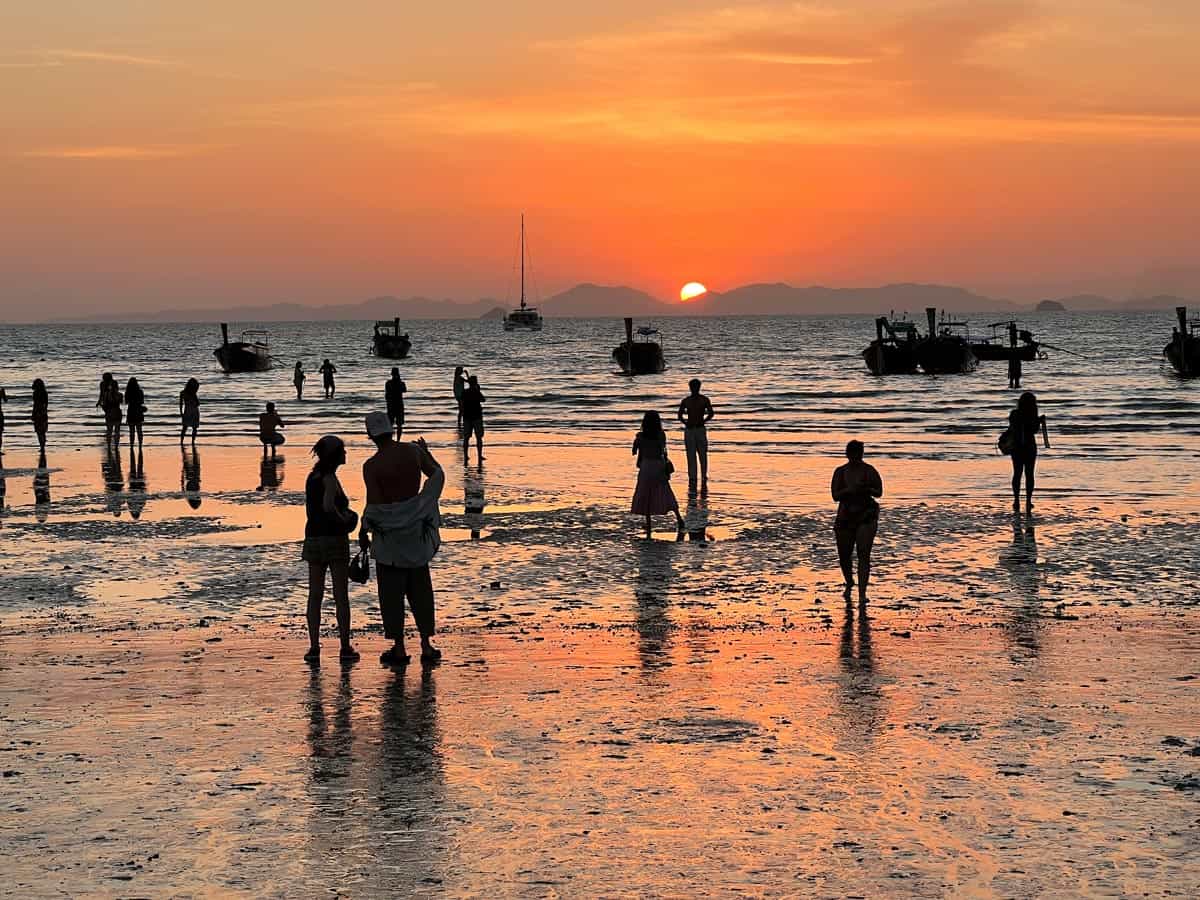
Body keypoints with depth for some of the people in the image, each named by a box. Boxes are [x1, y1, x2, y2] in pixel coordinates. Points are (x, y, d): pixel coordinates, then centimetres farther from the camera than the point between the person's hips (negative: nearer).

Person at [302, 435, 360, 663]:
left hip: (313, 539, 7)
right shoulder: (330, 478, -12)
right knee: (341, 596, 1)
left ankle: (314, 647, 4)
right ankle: (345, 647, 3)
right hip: (334, 539, -7)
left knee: (315, 595, 7)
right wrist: (343, 520, -11)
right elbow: (328, 506, -28)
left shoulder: (312, 477, 11)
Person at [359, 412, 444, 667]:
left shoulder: (371, 466, -17)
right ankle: (426, 646, 13)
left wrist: (363, 531, -2)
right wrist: (426, 452, 27)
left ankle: (399, 648, 11)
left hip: (388, 534, -4)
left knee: (391, 593, 7)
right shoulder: (413, 452, -4)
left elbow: (373, 505, -18)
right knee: (420, 590, 13)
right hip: (416, 531, 4)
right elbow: (437, 475, 11)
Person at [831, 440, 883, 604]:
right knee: (844, 555, 10)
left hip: (866, 516, -3)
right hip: (845, 516, 3)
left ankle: (862, 593, -16)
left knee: (863, 555, -15)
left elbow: (879, 492, -4)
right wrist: (849, 490, -22)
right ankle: (849, 583, 40)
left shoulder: (869, 471, -4)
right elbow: (835, 496, -4)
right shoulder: (840, 472, 2)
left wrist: (867, 489, -23)